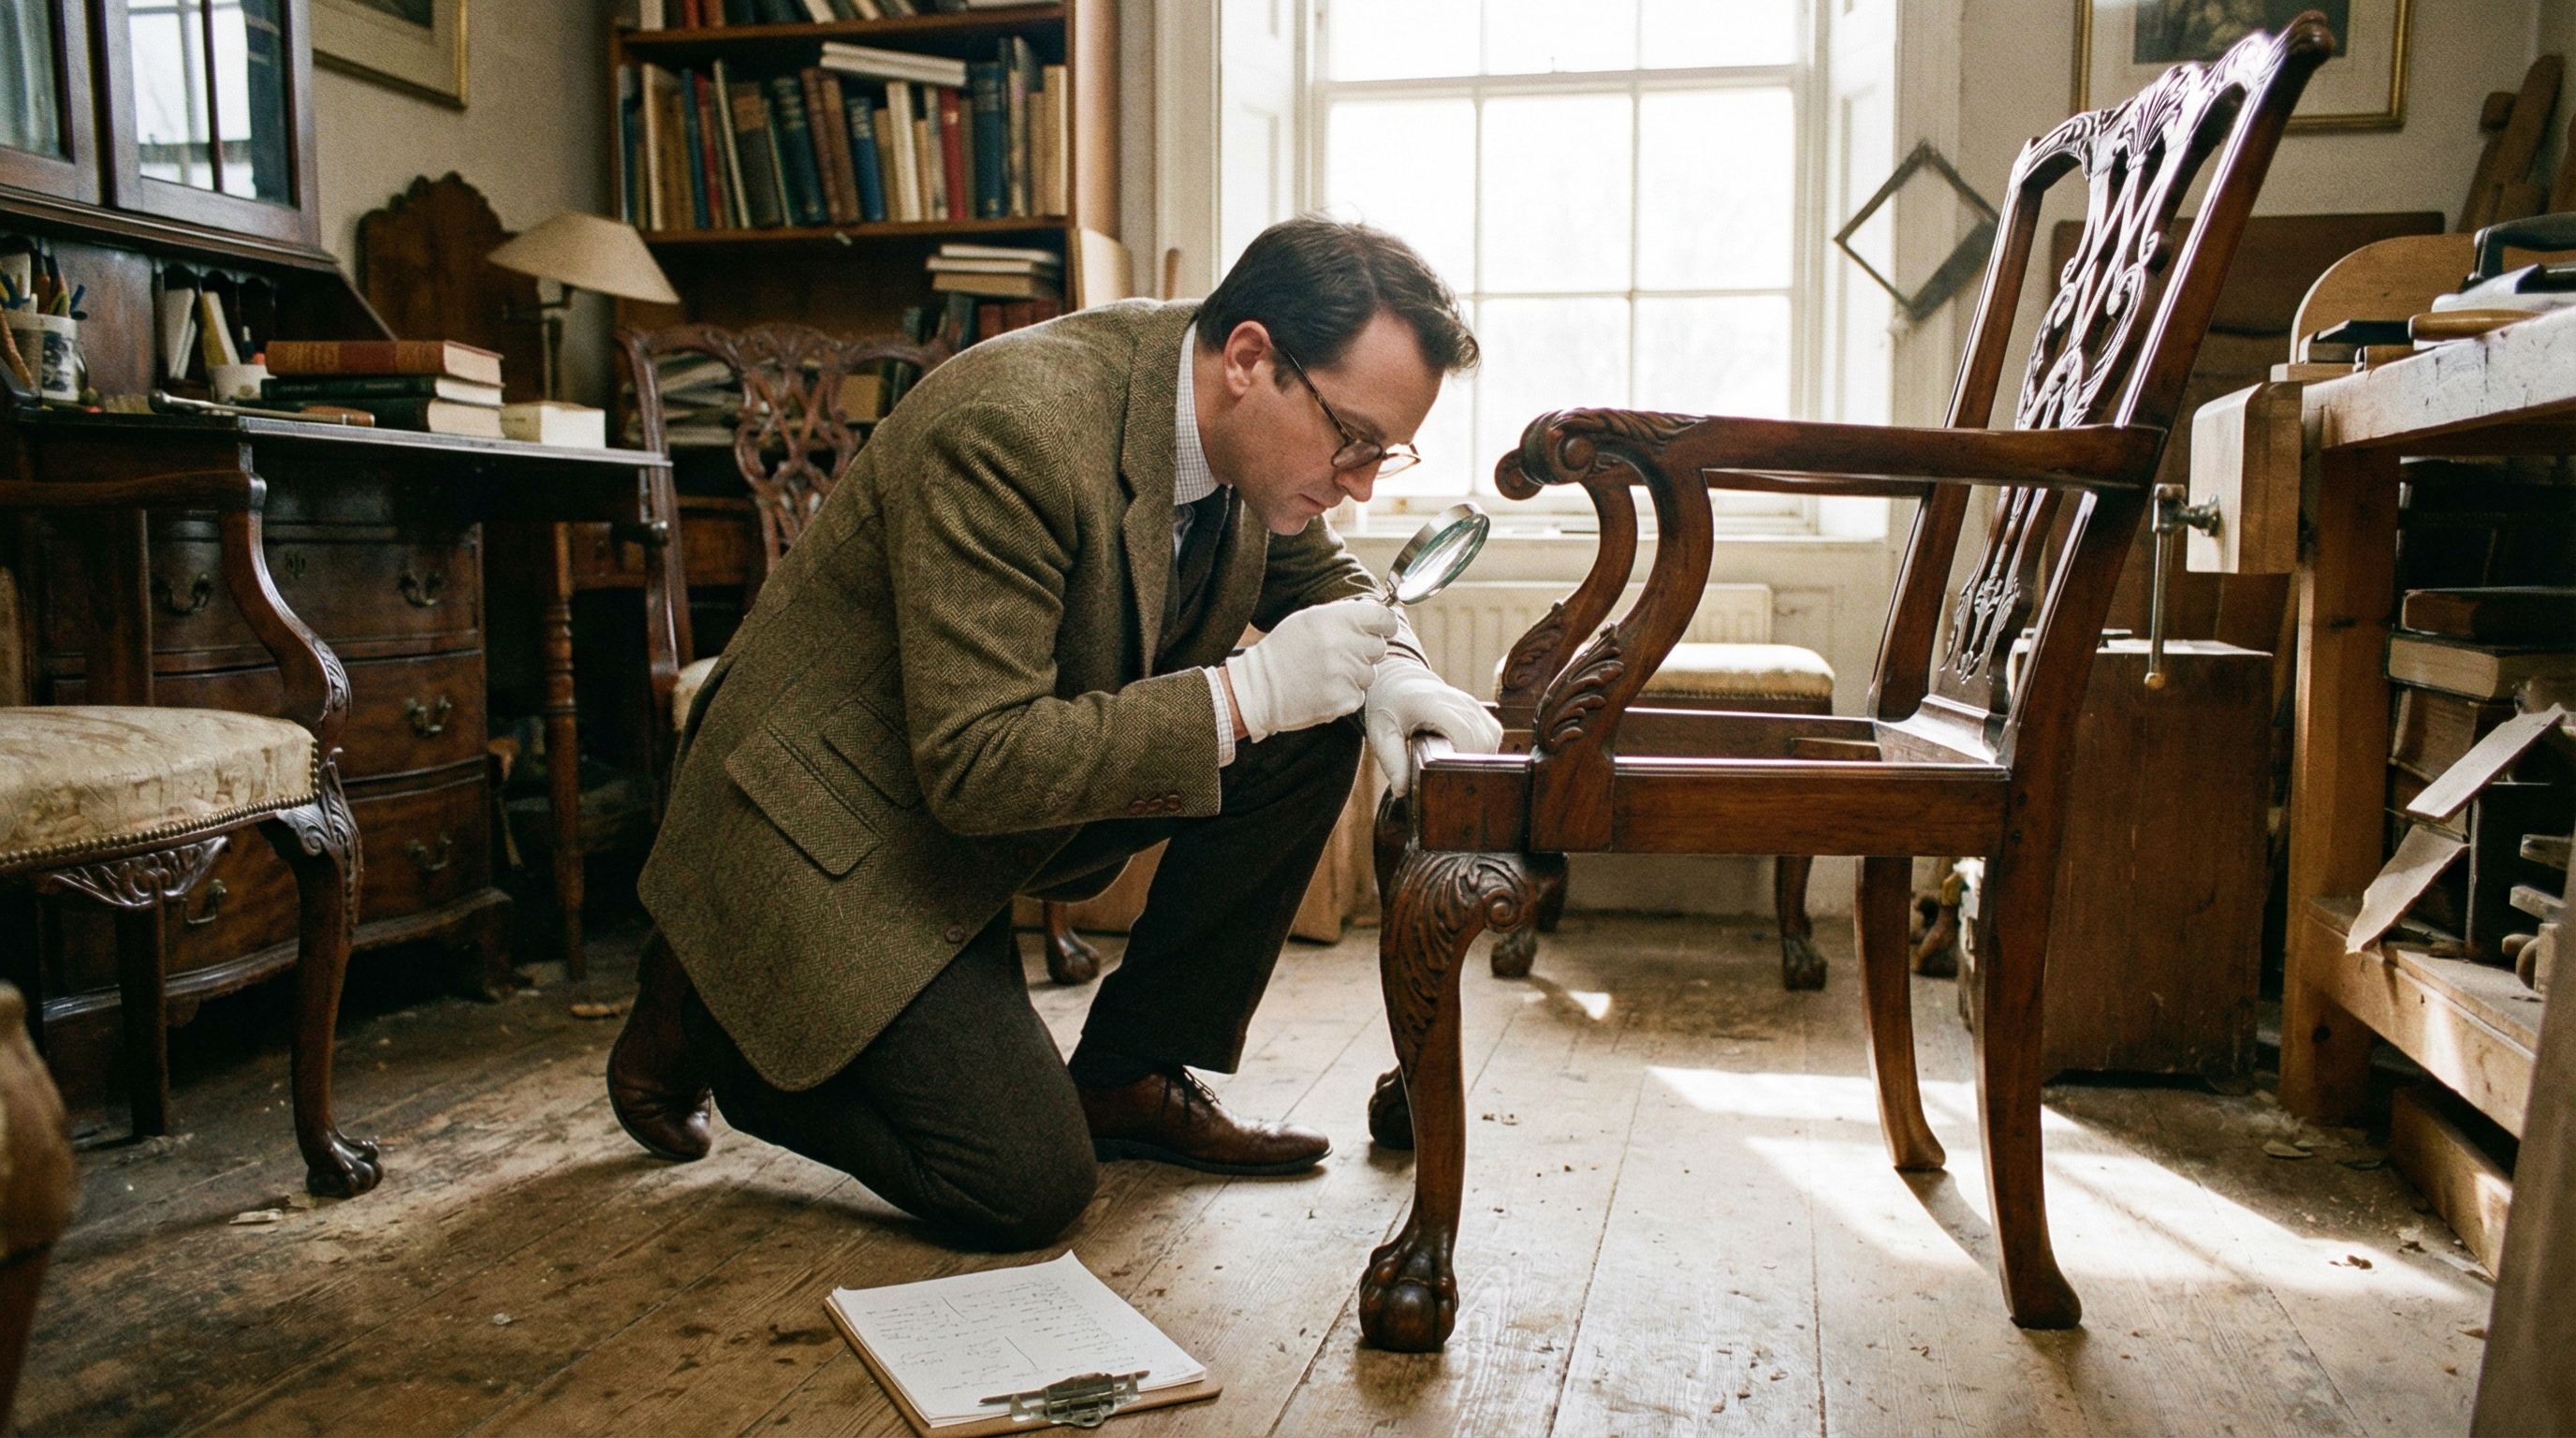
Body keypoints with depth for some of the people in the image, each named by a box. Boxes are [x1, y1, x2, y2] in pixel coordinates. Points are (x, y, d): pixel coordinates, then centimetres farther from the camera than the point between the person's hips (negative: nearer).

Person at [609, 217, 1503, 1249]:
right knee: (1030, 1187, -14)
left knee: (1315, 730, -7)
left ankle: (1129, 1073, 5)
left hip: (1015, 773, 8)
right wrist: (1247, 692, -33)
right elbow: (977, 765, -33)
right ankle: (711, 1014, 9)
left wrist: (1388, 671, -11)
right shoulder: (1011, 430, -32)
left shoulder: (1249, 423, -7)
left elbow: (1322, 576, 12)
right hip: (837, 826, -8)